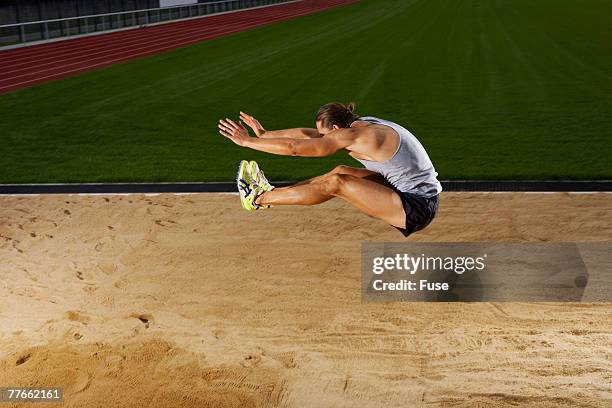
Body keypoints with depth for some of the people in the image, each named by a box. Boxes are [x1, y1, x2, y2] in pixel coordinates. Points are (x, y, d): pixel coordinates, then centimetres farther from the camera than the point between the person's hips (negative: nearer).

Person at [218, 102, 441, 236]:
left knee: (335, 183, -11)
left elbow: (294, 147, -17)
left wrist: (247, 141, -8)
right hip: (421, 197, 9)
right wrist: (265, 134, 20)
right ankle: (272, 192, 22)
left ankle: (258, 199, 3)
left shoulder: (354, 135, -19)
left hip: (417, 209, -9)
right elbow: (307, 134, 15)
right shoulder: (362, 126, 8)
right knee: (340, 172, 12)